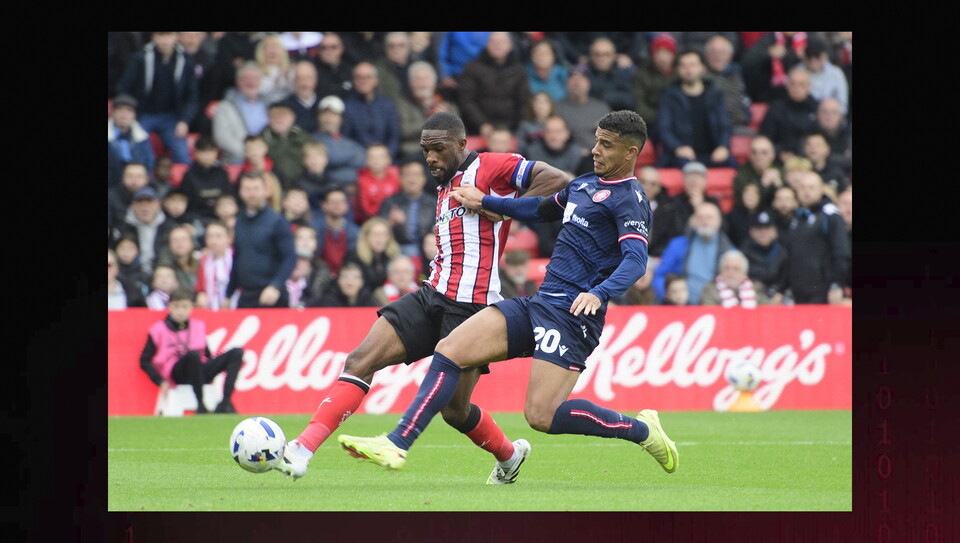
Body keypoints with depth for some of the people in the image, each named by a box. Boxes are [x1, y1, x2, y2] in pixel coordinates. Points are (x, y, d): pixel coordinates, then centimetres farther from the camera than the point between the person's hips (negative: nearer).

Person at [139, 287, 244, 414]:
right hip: (177, 374, -5)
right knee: (194, 353, -38)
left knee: (237, 352, -13)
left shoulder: (198, 326, 17)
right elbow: (145, 360, 3)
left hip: (199, 372, 5)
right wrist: (160, 381, -8)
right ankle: (201, 405, -35)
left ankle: (225, 403, -28)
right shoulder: (159, 329, 5)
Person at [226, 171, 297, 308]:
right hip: (245, 296, 5)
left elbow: (289, 258, -10)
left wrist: (276, 286, -23)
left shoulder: (277, 221, -4)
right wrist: (228, 295, 15)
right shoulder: (240, 222, 12)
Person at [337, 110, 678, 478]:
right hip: (538, 304, 9)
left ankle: (642, 430, 1)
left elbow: (636, 258, -23)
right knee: (450, 350, -4)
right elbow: (541, 208, 37)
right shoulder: (584, 184, 18)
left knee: (541, 416, -18)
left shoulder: (628, 199, -9)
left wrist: (599, 293, -39)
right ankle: (397, 444, -6)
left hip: (573, 315, -9)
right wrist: (485, 202, 38)